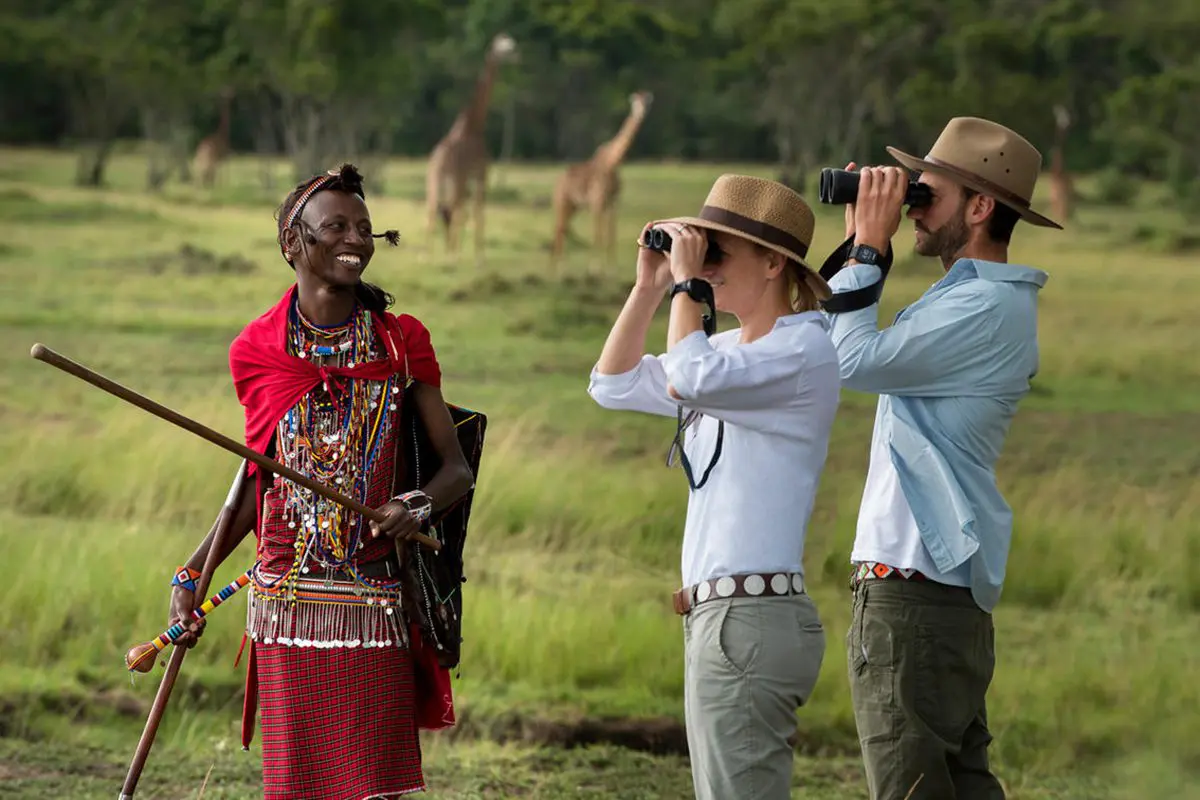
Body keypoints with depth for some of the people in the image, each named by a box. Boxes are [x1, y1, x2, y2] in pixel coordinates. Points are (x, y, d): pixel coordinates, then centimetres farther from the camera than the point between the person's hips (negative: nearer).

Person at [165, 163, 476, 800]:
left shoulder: (402, 342, 3)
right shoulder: (257, 350, 5)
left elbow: (457, 467, 3)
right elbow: (257, 483, 14)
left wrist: (419, 505, -19)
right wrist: (192, 574, 7)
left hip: (373, 603, -1)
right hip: (286, 599, 1)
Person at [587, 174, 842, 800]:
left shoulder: (805, 348, -11)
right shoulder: (730, 350, 18)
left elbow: (687, 379, -26)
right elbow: (613, 385, 22)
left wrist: (688, 281, -14)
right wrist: (649, 288, 12)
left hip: (752, 622, -10)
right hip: (718, 614, 10)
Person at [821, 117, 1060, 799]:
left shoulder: (985, 309, -15)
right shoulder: (971, 299, 19)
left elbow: (854, 361, -20)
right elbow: (842, 346, 23)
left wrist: (868, 248, -10)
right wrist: (862, 247, 15)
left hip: (916, 589, -11)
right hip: (942, 588, 11)